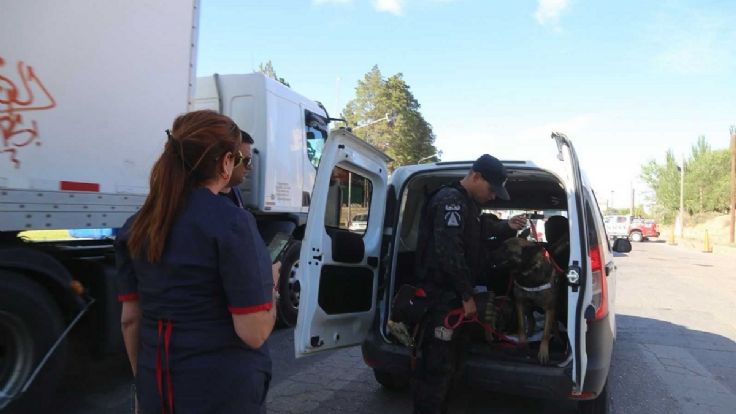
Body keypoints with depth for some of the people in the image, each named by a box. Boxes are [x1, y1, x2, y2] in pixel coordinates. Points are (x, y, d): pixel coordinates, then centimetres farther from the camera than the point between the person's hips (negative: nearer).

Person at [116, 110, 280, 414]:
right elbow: (253, 333, -21)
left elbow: (130, 318, 5)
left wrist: (143, 384, 16)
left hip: (157, 390, 5)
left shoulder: (137, 226, -1)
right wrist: (270, 282, -3)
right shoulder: (232, 223, -20)